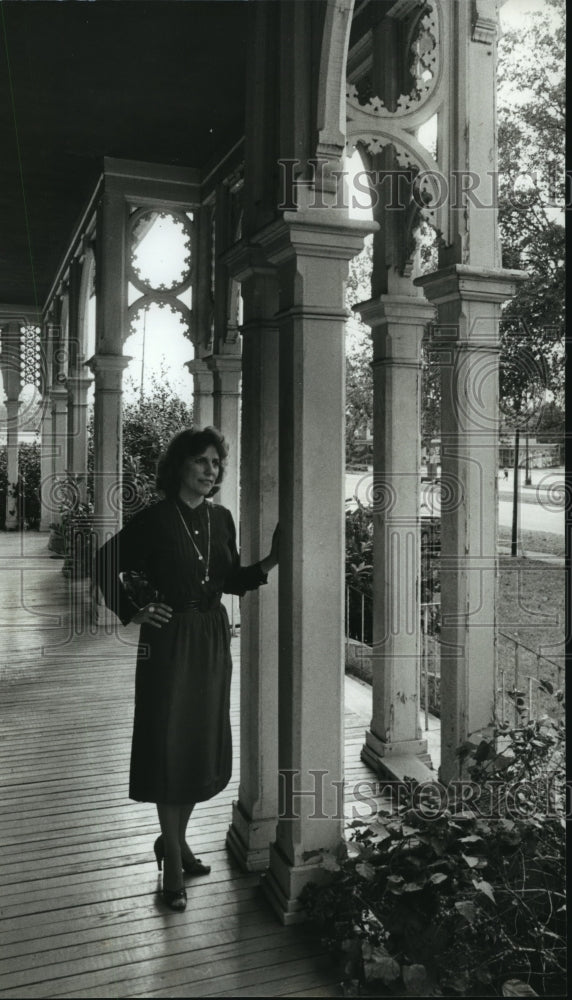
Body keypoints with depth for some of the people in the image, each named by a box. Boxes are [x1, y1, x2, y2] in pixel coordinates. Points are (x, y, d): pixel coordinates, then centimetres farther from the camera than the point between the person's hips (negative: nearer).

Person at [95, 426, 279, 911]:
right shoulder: (155, 519, -9)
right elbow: (106, 564, -2)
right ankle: (173, 867, 14)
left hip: (213, 638, 6)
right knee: (170, 746, 1)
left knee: (205, 744, 13)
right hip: (169, 639, -6)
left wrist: (269, 563, -4)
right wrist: (133, 612, -8)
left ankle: (175, 840, 34)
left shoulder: (221, 518, 6)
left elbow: (230, 580, 10)